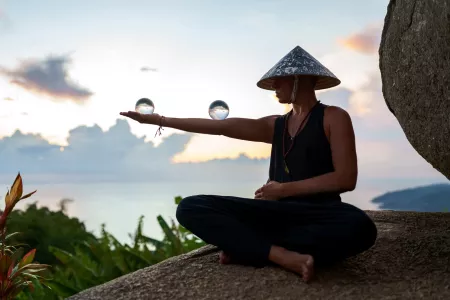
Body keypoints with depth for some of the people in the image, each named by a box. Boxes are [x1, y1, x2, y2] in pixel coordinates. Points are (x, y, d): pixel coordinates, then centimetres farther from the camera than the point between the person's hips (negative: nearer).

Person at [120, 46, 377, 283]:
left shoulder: (334, 117, 3)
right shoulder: (275, 125, 17)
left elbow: (346, 179, -9)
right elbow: (218, 126, 14)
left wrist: (285, 189, -8)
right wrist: (160, 120, 13)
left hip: (319, 214, -4)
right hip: (276, 213, 5)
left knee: (360, 227, -41)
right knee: (190, 208, -13)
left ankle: (246, 247, -29)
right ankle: (283, 255, -28)